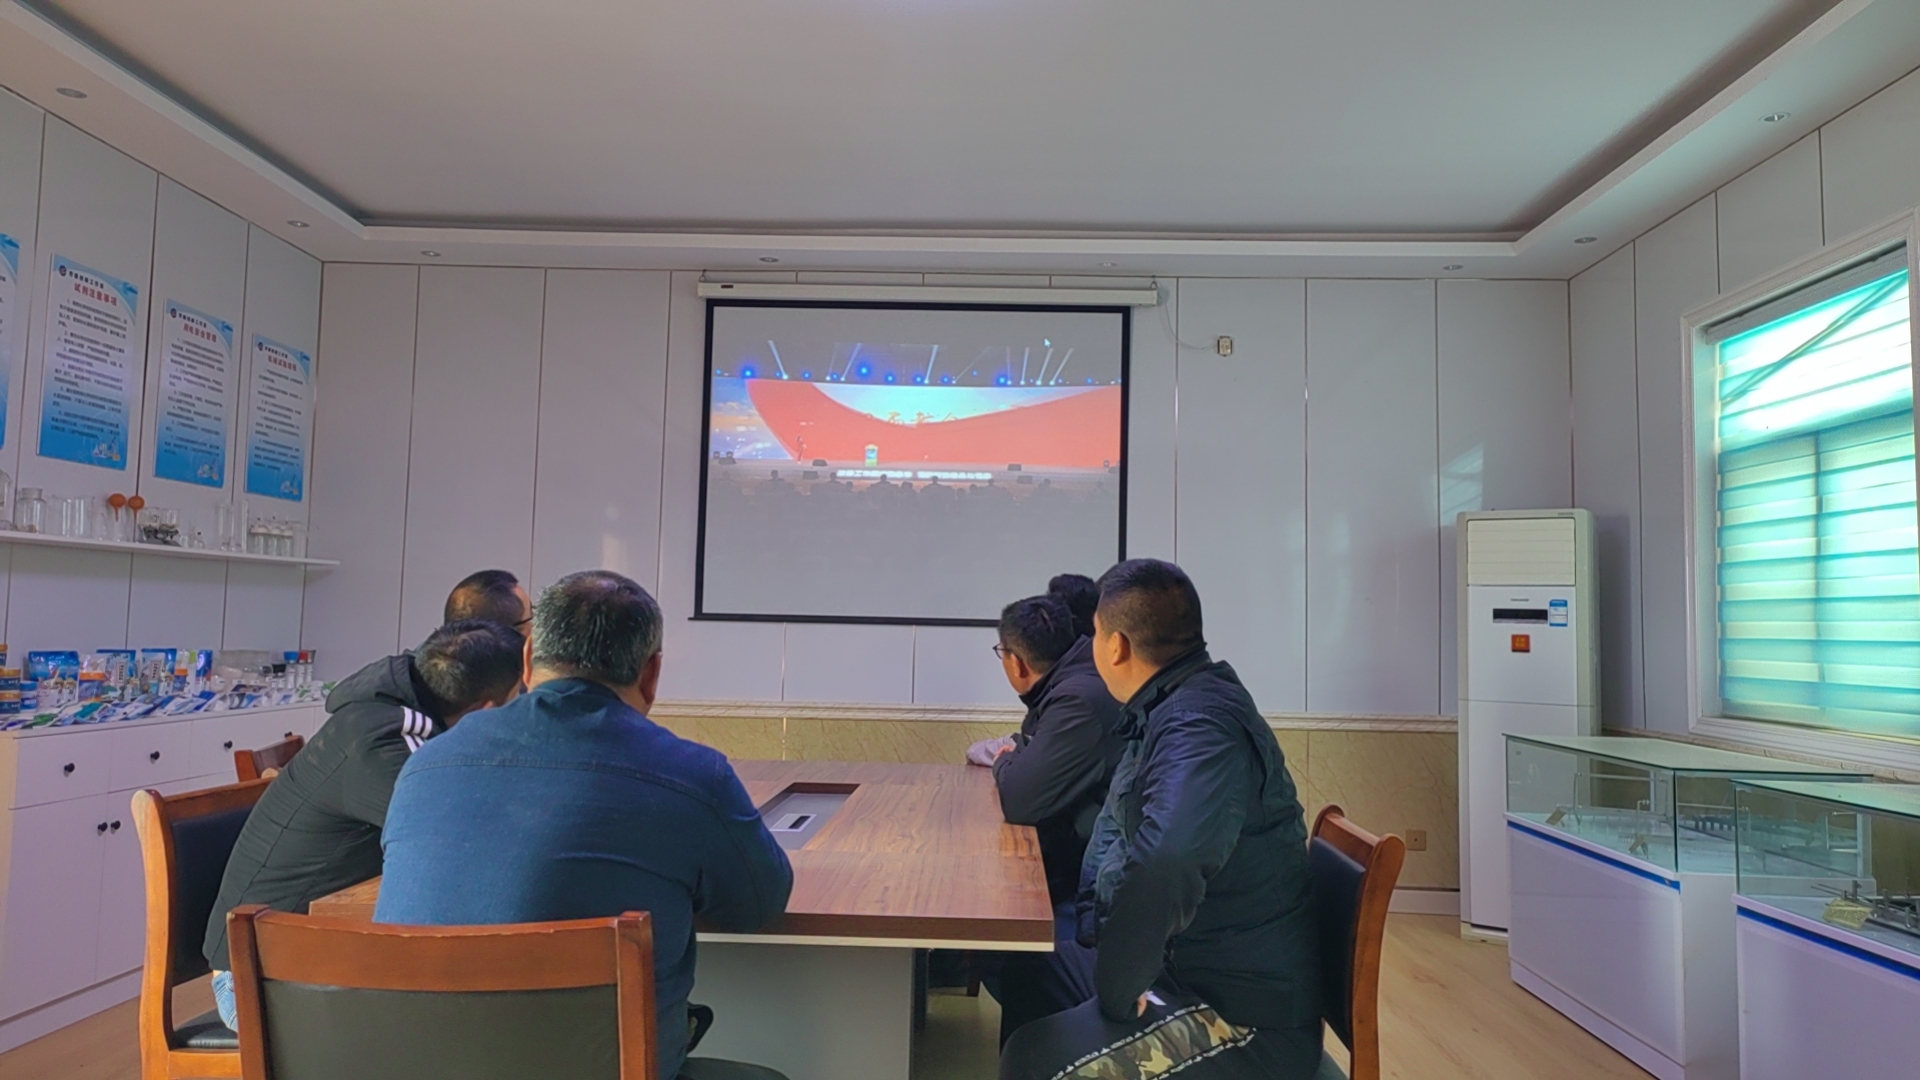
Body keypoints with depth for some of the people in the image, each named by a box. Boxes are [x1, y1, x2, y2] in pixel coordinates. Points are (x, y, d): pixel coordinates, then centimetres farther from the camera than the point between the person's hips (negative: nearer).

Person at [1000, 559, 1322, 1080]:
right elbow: (1116, 822, 20)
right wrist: (1096, 924, 6)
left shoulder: (1201, 725, -26)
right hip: (1192, 973, 10)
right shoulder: (1169, 709, 7)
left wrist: (1115, 992, -27)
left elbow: (1162, 871, -42)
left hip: (1247, 1018, -9)